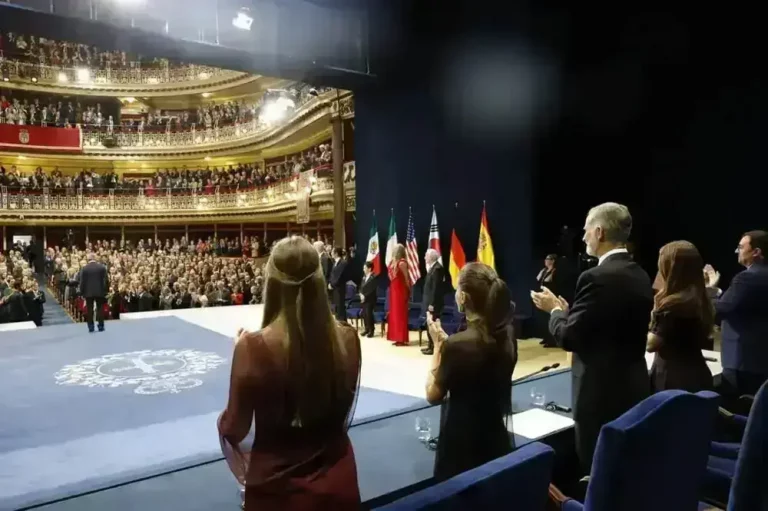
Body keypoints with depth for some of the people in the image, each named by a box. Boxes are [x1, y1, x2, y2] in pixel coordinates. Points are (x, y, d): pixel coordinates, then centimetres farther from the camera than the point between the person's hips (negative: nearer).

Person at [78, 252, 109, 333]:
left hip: (88, 292, 0)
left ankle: (90, 327, 5)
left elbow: (81, 281, -3)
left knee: (89, 310, 6)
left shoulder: (84, 268, -4)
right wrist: (106, 290, 5)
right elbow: (106, 280, -2)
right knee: (100, 309, 7)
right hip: (100, 291, 1)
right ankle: (101, 326, 6)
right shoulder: (102, 267, -2)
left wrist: (82, 292, 4)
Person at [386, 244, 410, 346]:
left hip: (393, 289, 1)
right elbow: (406, 279, -3)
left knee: (395, 312, 5)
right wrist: (409, 291, 5)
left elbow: (391, 276, 0)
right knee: (400, 313, 5)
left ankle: (399, 338, 8)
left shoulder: (392, 262, -1)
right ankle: (400, 338, 9)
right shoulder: (402, 263, -5)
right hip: (400, 289, -1)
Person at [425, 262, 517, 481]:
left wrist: (438, 343, -10)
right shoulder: (507, 334, -5)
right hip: (496, 440, 7)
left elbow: (433, 395, -13)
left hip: (461, 448, -6)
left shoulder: (457, 344, -26)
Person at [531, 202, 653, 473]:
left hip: (602, 392, -9)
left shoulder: (597, 277, -22)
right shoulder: (640, 275, 6)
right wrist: (568, 312, 13)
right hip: (633, 387, 9)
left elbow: (569, 338, -19)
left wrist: (555, 310, -1)